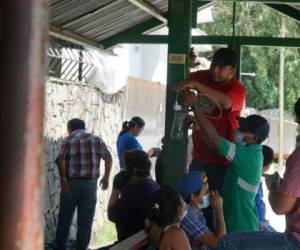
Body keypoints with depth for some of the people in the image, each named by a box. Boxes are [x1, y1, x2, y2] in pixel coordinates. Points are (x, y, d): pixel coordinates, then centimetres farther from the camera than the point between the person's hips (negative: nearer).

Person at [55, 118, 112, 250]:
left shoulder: (68, 140, 3)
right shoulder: (96, 140, 9)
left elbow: (60, 158, -15)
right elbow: (108, 157, -2)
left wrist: (63, 178, -13)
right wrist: (106, 177, 0)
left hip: (71, 184, -1)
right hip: (90, 184, 1)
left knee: (64, 219, 10)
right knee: (85, 222, 7)